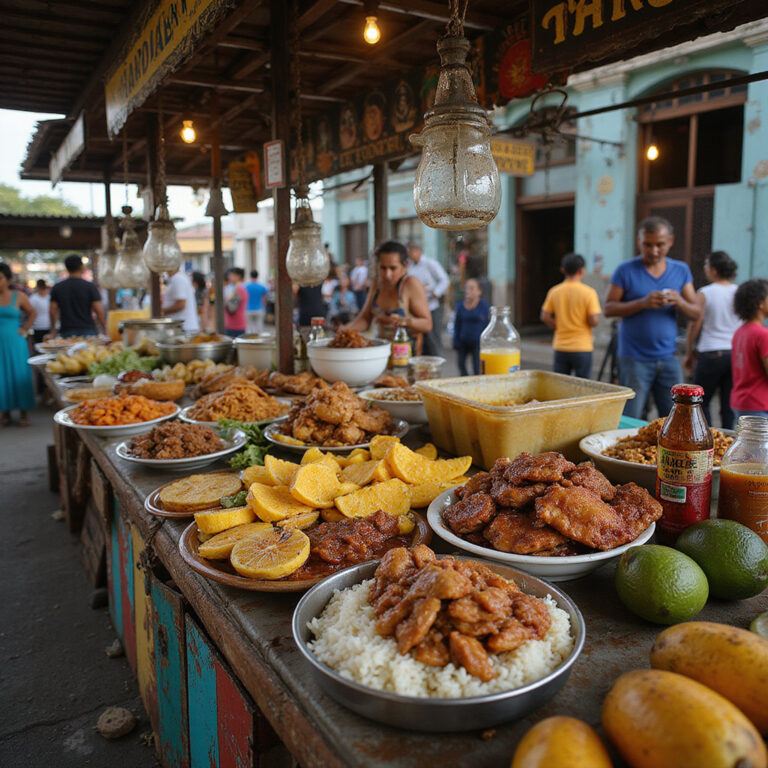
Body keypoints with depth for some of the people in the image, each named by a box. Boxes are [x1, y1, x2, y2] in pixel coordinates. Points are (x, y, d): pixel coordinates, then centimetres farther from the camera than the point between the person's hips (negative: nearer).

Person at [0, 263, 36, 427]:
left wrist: (25, 329, 4)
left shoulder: (18, 296, 0)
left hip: (14, 341, -1)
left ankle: (24, 412, 12)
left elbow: (32, 313, 13)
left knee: (19, 375, 2)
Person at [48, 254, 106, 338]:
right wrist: (105, 329, 2)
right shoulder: (90, 286, -4)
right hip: (87, 331, -2)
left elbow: (52, 310, 7)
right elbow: (99, 311, -8)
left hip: (66, 332, 2)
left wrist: (53, 331, 18)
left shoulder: (57, 288, 5)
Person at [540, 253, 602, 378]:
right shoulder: (588, 292, -11)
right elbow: (594, 321, -14)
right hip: (582, 347, -3)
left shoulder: (554, 291, -1)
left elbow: (545, 317, -1)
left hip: (560, 346, 3)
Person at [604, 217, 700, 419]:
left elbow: (696, 313, 8)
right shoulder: (626, 271, -2)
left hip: (668, 358, 4)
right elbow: (609, 309, -5)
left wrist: (679, 302, -14)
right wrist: (642, 303, -19)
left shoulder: (681, 271, 9)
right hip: (635, 359, -4)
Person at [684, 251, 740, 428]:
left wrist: (689, 354, 5)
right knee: (729, 405, 9)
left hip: (711, 354, -4)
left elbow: (694, 325, -5)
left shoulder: (704, 293, -7)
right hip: (736, 354, 4)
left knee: (701, 402, 8)